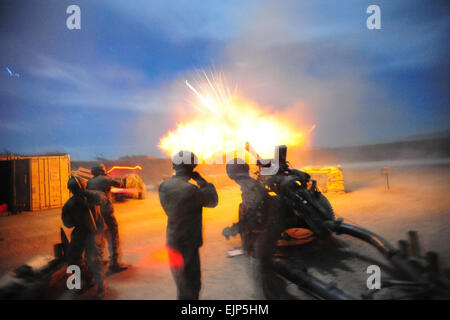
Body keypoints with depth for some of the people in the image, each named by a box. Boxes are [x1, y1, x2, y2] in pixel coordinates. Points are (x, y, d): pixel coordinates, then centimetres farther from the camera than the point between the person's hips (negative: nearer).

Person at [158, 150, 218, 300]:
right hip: (187, 244, -7)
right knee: (188, 288, 8)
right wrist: (200, 180, -6)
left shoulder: (164, 187, -3)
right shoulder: (190, 190, -26)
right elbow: (213, 200, -11)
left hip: (173, 241, 8)